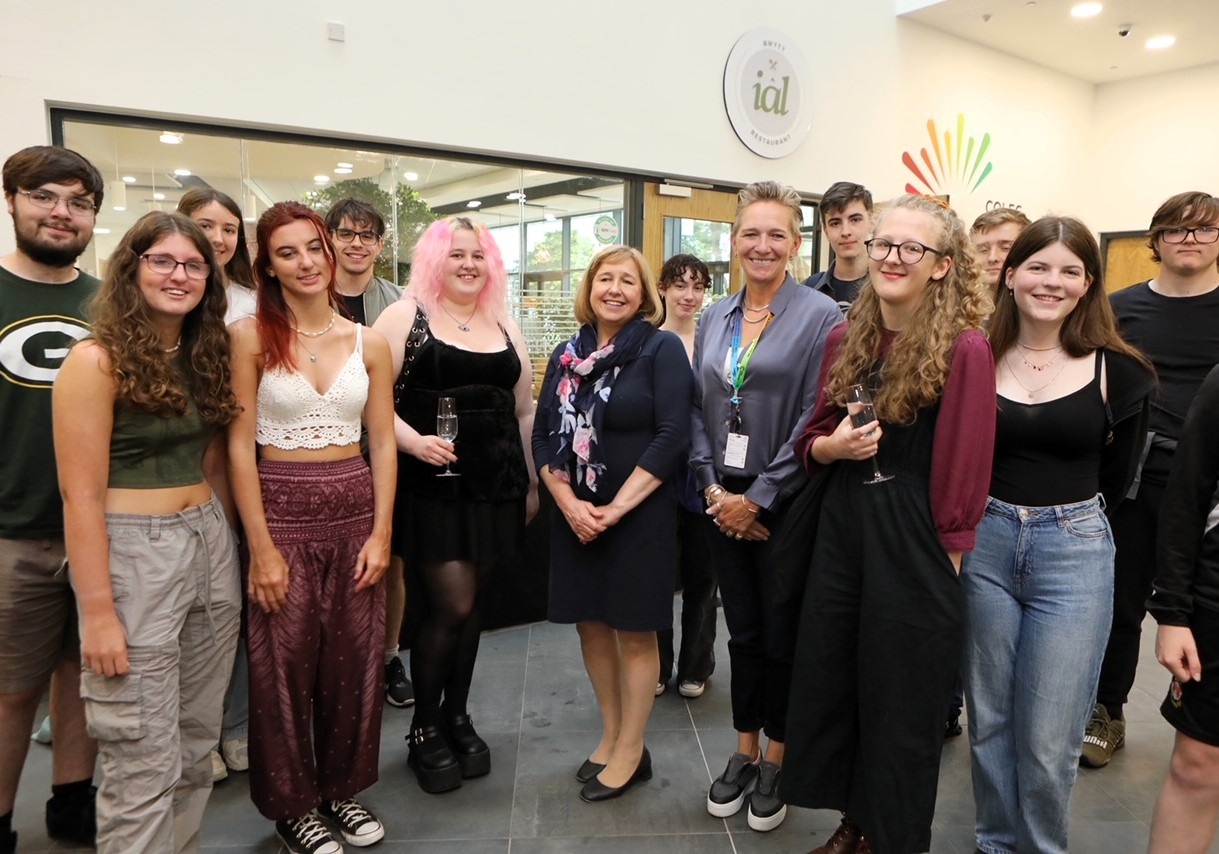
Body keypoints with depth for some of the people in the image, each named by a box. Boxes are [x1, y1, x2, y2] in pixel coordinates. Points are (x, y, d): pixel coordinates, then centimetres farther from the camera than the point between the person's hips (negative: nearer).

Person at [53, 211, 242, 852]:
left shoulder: (205, 356, 9)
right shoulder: (96, 361, -10)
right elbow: (81, 495, -14)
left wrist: (217, 543, 12)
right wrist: (99, 611, -16)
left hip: (211, 548, 7)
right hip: (131, 555, -6)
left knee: (197, 741, 15)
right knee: (144, 761, 0)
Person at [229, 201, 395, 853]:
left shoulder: (368, 343, 4)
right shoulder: (251, 336, -5)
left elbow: (381, 443, 5)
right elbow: (240, 445, -7)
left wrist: (381, 532, -2)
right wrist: (261, 547, -11)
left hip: (356, 509, 3)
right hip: (282, 510, -3)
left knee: (354, 657, 11)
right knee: (285, 662, 7)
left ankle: (343, 787, 33)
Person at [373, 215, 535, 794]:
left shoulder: (504, 324, 13)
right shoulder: (405, 315, -2)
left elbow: (525, 410, 16)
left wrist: (531, 483, 15)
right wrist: (413, 441, -24)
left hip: (495, 483, 5)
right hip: (431, 484, -5)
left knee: (472, 604, 11)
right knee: (451, 606, -5)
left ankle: (457, 716, 30)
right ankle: (424, 729, 18)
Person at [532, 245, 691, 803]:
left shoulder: (662, 349, -6)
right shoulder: (567, 354, 8)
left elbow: (671, 437, -14)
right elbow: (543, 436, 4)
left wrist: (616, 508, -17)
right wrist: (569, 503, -10)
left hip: (638, 515, -5)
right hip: (574, 514, 5)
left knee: (634, 630, 6)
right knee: (591, 624, 13)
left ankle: (631, 752, 21)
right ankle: (611, 734, 31)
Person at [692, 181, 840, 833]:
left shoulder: (820, 316, -8)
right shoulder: (713, 320, 9)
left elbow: (815, 419, -14)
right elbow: (698, 408, 9)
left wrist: (757, 497, -14)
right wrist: (712, 486, -3)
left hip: (785, 504, -4)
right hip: (723, 501, 5)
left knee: (781, 635, 8)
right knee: (742, 630, 15)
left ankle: (776, 762, 28)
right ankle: (743, 754, 32)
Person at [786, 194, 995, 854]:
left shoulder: (965, 348, -14)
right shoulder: (843, 340, 4)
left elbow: (962, 469, -11)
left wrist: (945, 552, -7)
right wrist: (832, 445, -10)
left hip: (913, 548, -6)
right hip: (840, 532, 6)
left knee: (901, 703, 12)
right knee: (828, 686, 17)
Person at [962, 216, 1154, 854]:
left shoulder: (1117, 370, -2)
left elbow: (1114, 481, 7)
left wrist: (1064, 521, 11)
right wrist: (996, 519, 1)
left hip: (1074, 555, -1)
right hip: (985, 547, 2)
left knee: (1048, 738, 5)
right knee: (988, 721, 15)